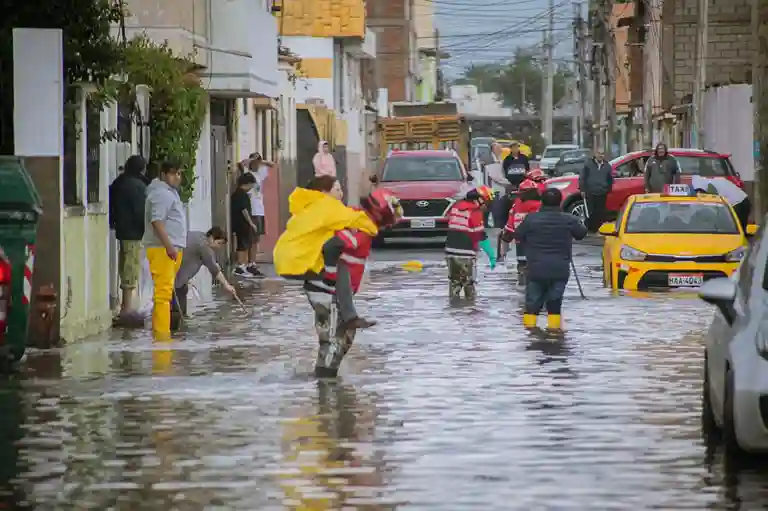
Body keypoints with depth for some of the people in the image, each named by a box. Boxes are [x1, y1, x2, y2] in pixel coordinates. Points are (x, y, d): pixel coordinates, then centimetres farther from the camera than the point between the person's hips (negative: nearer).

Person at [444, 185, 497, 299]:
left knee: (454, 281, 16)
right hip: (466, 254, -6)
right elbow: (481, 237, -13)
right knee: (469, 283, 3)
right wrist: (492, 257, -8)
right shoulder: (475, 212, -13)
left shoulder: (456, 206, 8)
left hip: (451, 251, 6)